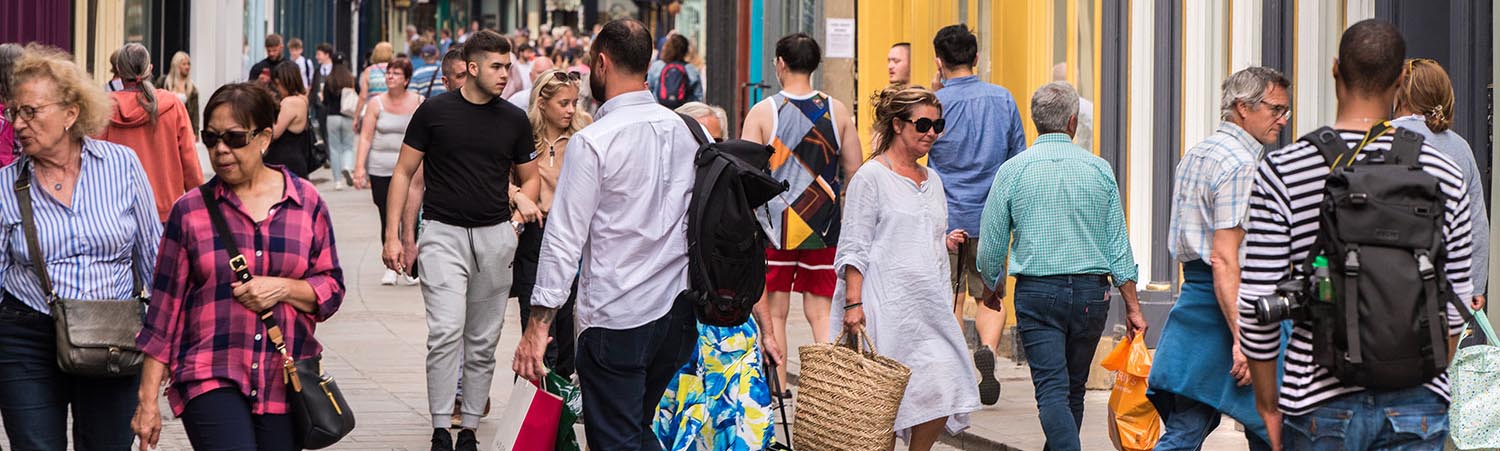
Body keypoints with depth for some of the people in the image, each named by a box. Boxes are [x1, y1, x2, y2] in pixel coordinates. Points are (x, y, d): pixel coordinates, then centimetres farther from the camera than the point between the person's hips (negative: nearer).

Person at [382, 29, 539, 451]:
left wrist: (518, 219, -1)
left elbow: (529, 177, 18)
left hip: (495, 237, 3)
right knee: (446, 332, -15)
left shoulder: (514, 120, 5)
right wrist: (392, 235, -4)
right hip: (443, 233, -3)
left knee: (483, 341, 8)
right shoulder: (434, 111, -3)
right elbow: (403, 172, 2)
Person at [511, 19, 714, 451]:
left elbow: (565, 240, -15)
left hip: (615, 319, -7)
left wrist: (538, 326, -13)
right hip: (678, 315, 7)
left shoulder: (592, 142, -13)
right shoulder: (685, 131, 7)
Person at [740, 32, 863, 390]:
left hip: (775, 226, -2)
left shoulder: (763, 112, -7)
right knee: (820, 311, 9)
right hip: (823, 227, 2)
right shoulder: (837, 111, 1)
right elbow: (855, 172, 5)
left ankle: (777, 386, 6)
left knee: (774, 311, 7)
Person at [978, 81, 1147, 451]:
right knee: (1074, 389, 15)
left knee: (1053, 391, -7)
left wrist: (992, 286, 22)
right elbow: (1118, 244, 3)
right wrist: (1132, 306, 7)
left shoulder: (1013, 170, -2)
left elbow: (991, 244, 3)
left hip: (1037, 292, -2)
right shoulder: (1099, 169, 2)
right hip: (1091, 292, 2)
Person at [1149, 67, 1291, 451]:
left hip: (1192, 297, 10)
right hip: (1223, 305, -10)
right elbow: (1225, 259, -21)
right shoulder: (1240, 165, -15)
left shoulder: (1194, 156, 16)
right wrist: (1242, 340, -24)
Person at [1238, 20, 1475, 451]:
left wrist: (1268, 404, 5)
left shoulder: (1282, 172, -7)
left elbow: (1257, 306, -7)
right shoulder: (1443, 174, 0)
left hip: (1323, 402, -1)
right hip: (1418, 405, 1)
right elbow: (1453, 307, 7)